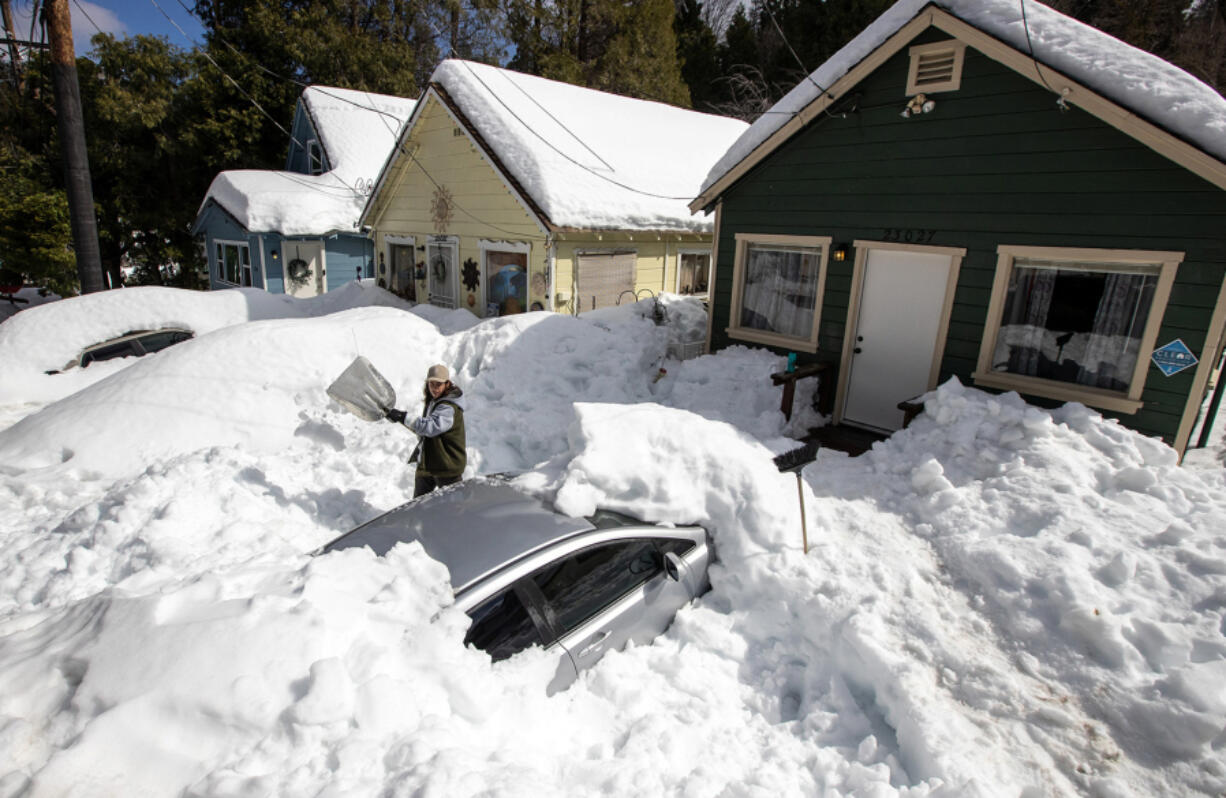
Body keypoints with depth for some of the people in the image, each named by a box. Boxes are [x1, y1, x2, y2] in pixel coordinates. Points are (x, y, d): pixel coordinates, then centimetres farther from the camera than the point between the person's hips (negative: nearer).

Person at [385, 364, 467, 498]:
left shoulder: (449, 407, -21)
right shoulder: (431, 401, 8)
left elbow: (432, 426, -36)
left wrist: (404, 418, -38)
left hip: (448, 466, -9)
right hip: (426, 463, 9)